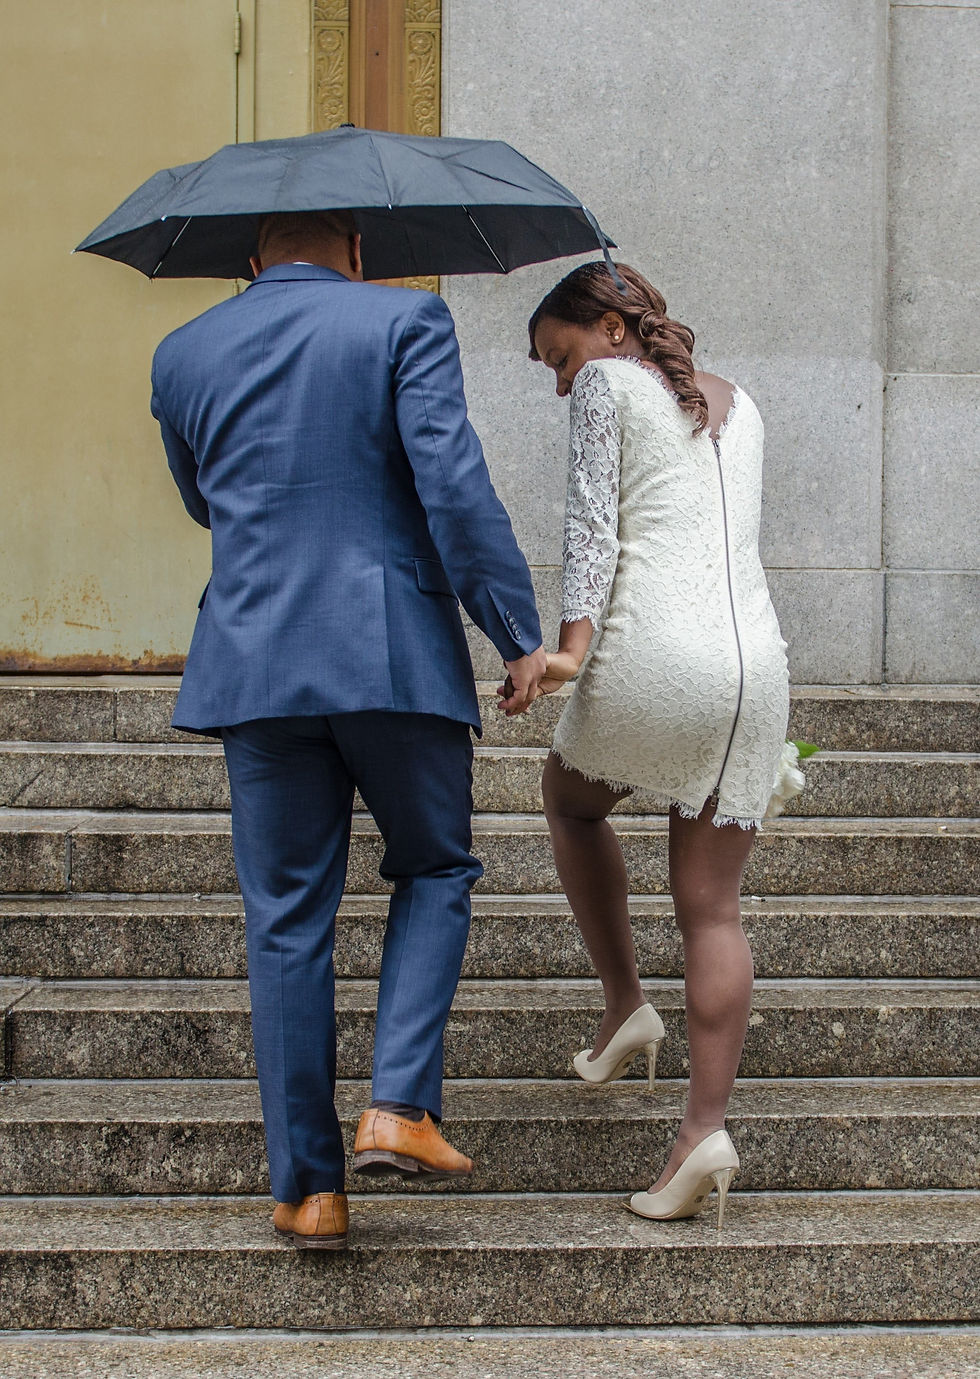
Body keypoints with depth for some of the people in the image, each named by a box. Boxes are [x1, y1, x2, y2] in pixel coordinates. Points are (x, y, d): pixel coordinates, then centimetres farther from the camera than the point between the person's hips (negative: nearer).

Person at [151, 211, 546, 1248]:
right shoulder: (404, 322, -1)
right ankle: (400, 1105, 1)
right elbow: (454, 483, -12)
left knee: (287, 920, 8)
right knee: (434, 873, 18)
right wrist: (519, 634, -8)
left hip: (254, 665, 2)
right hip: (399, 656, -2)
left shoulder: (182, 356, 10)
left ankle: (307, 1188, 10)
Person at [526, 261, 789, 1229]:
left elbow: (592, 522, -6)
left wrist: (574, 641, -14)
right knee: (711, 907, 7)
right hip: (756, 657, 6)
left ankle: (625, 1004, 20)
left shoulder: (608, 384, 6)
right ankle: (706, 1127, 0)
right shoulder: (738, 404, 24)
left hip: (654, 651, -5)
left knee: (570, 797, 26)